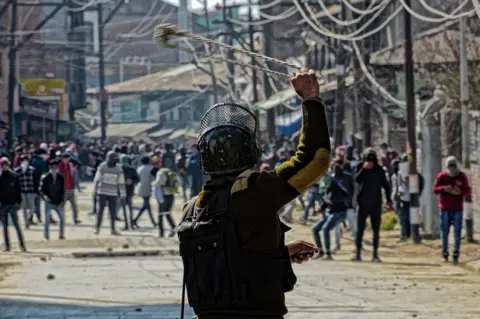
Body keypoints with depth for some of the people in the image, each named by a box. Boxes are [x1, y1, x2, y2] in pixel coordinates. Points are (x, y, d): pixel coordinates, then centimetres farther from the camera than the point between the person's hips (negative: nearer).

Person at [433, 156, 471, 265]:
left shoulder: (462, 176, 0)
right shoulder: (441, 176, -1)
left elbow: (467, 190, 2)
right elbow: (435, 189, -3)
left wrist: (460, 192, -20)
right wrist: (444, 188, -24)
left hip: (457, 209, 0)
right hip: (445, 208, 0)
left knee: (457, 232, -3)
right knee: (444, 231, 4)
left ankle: (456, 255, 2)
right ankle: (445, 253, 18)